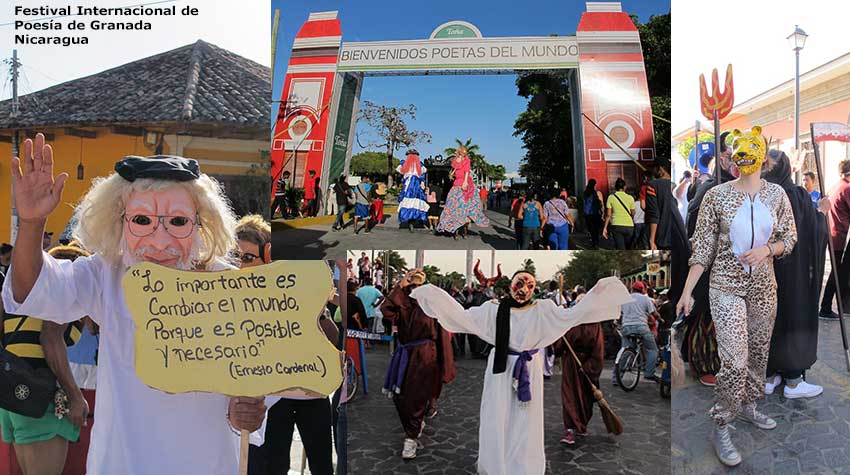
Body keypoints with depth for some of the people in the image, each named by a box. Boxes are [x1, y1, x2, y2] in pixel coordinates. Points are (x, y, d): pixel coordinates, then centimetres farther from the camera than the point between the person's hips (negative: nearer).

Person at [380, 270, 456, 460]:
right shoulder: (404, 305, 5)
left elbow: (443, 336, -6)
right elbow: (386, 309, -15)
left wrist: (445, 367, -7)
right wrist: (400, 286, -16)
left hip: (424, 358, -5)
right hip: (404, 356, 5)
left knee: (417, 399, -1)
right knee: (399, 396, 10)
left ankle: (411, 438, 13)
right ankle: (418, 424, 36)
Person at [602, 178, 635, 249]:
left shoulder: (611, 197, -1)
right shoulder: (630, 198, 0)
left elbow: (608, 215, -3)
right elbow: (633, 214, 7)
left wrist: (605, 228, 2)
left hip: (616, 225, -1)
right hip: (629, 226, 1)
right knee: (628, 249, 15)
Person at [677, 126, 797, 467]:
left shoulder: (776, 194, 2)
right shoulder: (716, 196, -7)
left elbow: (789, 239, 7)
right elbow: (703, 247, -7)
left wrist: (766, 250, -15)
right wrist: (687, 291, -11)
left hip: (764, 287, 4)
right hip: (727, 287, -4)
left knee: (758, 353, 16)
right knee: (735, 361, -8)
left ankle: (748, 406, 37)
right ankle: (720, 429, 5)